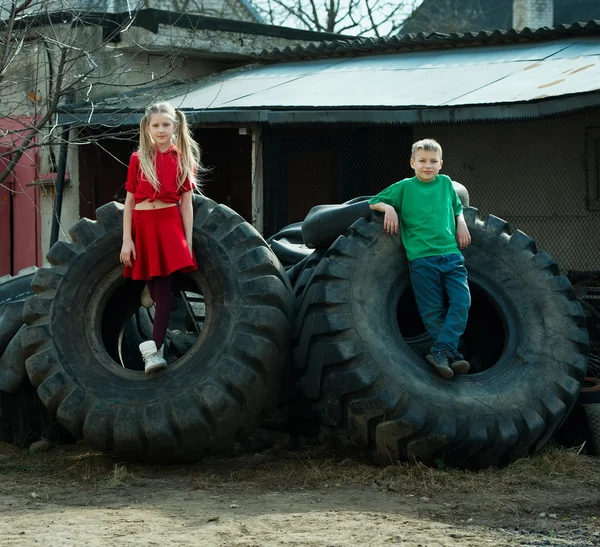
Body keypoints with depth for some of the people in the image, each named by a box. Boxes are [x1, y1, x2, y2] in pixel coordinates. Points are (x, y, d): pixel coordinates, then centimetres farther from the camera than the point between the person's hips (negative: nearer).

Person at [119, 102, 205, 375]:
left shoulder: (182, 160, 4)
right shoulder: (139, 159, 3)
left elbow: (186, 203, 4)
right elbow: (129, 201, 4)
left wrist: (188, 241, 0)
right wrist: (127, 240, -2)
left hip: (169, 222, -1)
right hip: (142, 223, 1)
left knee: (163, 288, -10)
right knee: (160, 288, 3)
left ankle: (154, 349, -12)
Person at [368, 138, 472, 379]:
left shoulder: (446, 183, 15)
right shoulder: (405, 187, 7)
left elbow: (458, 207, 31)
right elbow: (373, 202, 13)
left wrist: (461, 224, 13)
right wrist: (388, 207, -6)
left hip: (451, 254, 2)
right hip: (421, 258, -2)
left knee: (461, 301, -15)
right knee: (433, 312, -5)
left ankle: (441, 352, -19)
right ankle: (453, 356, -1)